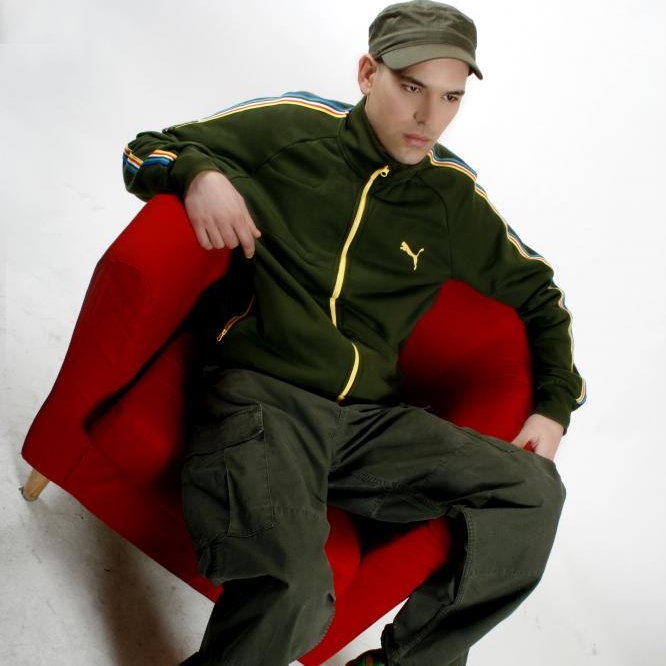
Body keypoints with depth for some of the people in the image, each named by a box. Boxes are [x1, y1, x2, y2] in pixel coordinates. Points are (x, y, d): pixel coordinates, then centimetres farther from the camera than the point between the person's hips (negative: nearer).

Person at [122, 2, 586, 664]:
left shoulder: (453, 195, 12)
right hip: (261, 392, -4)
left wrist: (555, 405, 14)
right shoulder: (292, 126, 5)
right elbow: (146, 150, 14)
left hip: (370, 419, 5)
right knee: (295, 591, -33)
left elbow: (537, 291, 26)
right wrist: (198, 171, -10)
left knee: (532, 492, -16)